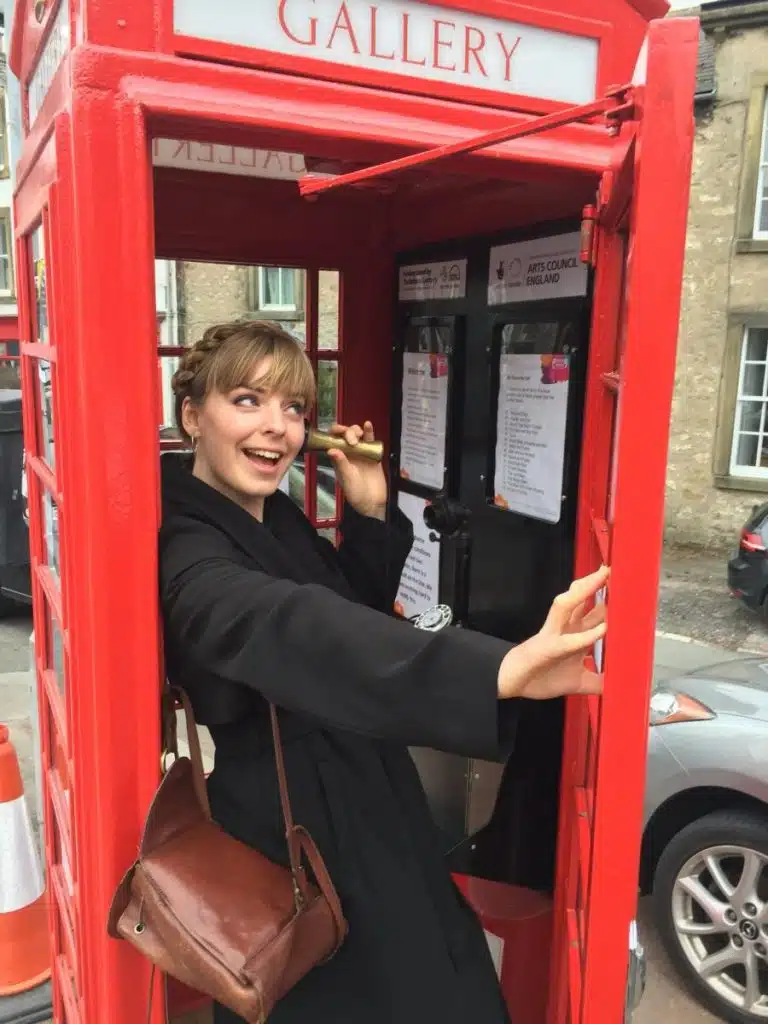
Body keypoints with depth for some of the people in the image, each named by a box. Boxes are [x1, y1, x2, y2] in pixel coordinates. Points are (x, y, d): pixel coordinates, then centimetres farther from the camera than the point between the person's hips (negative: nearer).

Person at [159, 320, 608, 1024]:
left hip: (367, 809, 8)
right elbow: (306, 632, -48)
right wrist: (502, 669, -62)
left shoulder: (277, 514, 1)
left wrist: (371, 514, -8)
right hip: (297, 837, -8)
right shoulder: (188, 562, -27)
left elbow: (356, 613, 9)